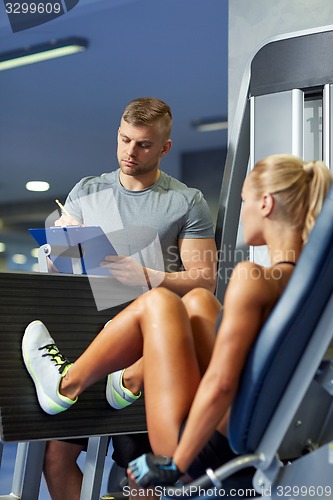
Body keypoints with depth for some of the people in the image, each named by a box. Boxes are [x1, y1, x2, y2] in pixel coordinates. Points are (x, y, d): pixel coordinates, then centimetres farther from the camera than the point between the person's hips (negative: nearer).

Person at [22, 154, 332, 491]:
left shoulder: (253, 278, -23)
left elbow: (221, 384, -26)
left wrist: (174, 464, -17)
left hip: (209, 451, -8)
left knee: (157, 303, 3)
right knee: (198, 299, 18)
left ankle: (66, 385, 21)